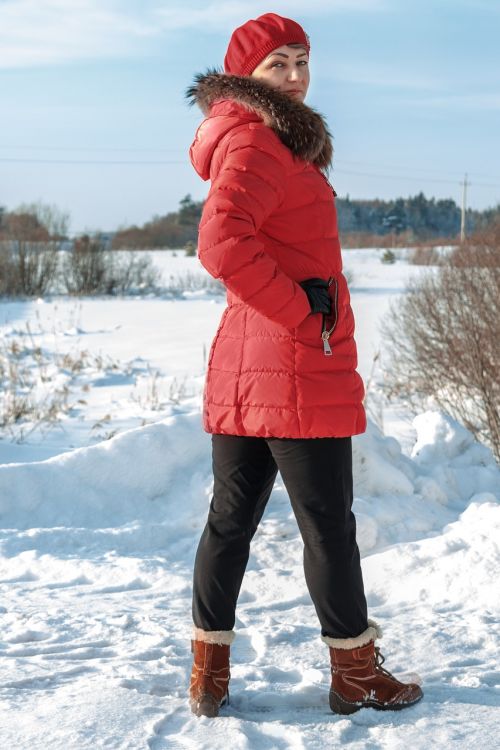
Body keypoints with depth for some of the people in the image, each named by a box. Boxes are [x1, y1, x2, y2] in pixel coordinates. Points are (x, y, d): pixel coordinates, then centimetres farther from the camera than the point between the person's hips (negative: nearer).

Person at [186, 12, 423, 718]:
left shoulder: (257, 142, 19)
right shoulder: (257, 143, -12)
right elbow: (222, 242, -27)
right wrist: (302, 312, -19)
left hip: (241, 371, 10)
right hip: (300, 369, -10)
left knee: (231, 518, 11)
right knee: (328, 523, 2)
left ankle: (210, 672, 18)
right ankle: (356, 674, 14)